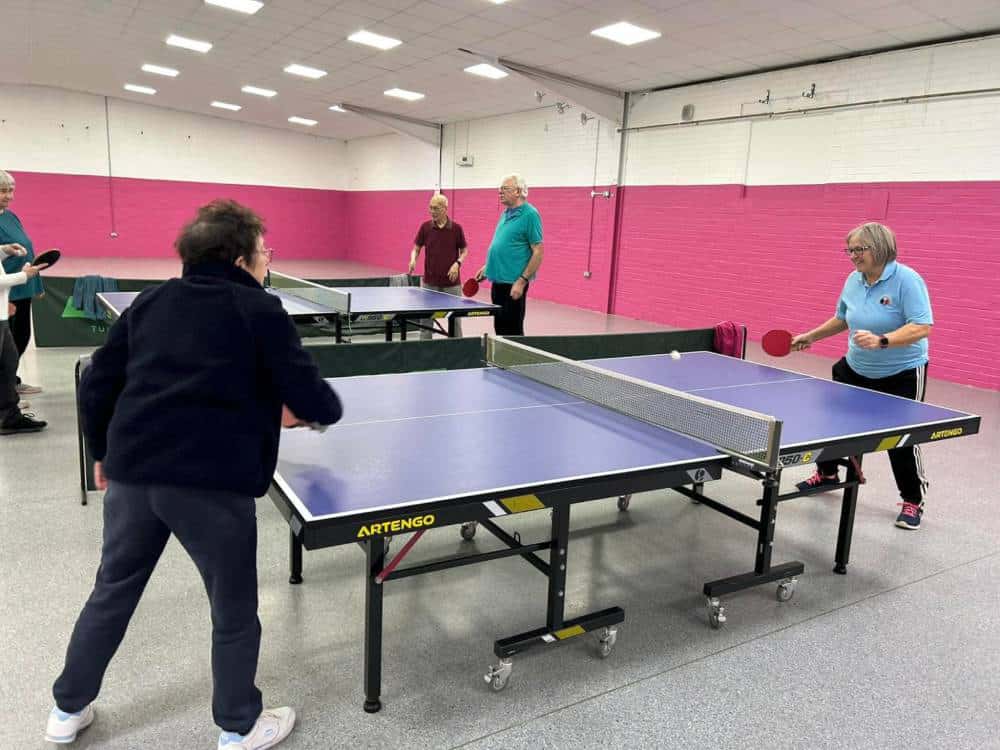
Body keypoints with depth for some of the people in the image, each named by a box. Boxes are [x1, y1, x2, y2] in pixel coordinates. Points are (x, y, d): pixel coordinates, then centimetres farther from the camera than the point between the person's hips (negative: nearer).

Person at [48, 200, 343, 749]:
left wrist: (103, 453, 28)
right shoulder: (260, 310, -2)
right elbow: (315, 403, -6)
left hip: (133, 472, 6)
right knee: (234, 611, 14)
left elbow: (96, 384, 15)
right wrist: (306, 410, 17)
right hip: (212, 482, -5)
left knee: (111, 594, 26)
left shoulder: (150, 302, 14)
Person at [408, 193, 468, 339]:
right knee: (426, 318, 6)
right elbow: (416, 248, 7)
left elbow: (464, 251, 5)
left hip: (451, 282, -1)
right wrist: (413, 260, -14)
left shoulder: (456, 228, -4)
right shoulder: (425, 227, 0)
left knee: (454, 318, 4)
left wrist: (457, 263, -13)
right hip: (429, 282, 1)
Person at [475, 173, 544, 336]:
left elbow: (538, 252, -16)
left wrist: (522, 281, -20)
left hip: (513, 283, -8)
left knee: (512, 331, -1)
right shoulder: (506, 213, 13)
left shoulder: (529, 214, -13)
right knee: (500, 327, 15)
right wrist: (488, 267, 18)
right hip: (498, 280, 9)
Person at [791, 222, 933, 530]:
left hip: (901, 374, -6)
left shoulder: (907, 280, -20)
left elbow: (921, 328, -27)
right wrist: (810, 337, 13)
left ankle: (913, 502, 17)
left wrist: (881, 341, -39)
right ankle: (827, 474, 37)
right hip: (856, 368, 6)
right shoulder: (853, 281, 0)